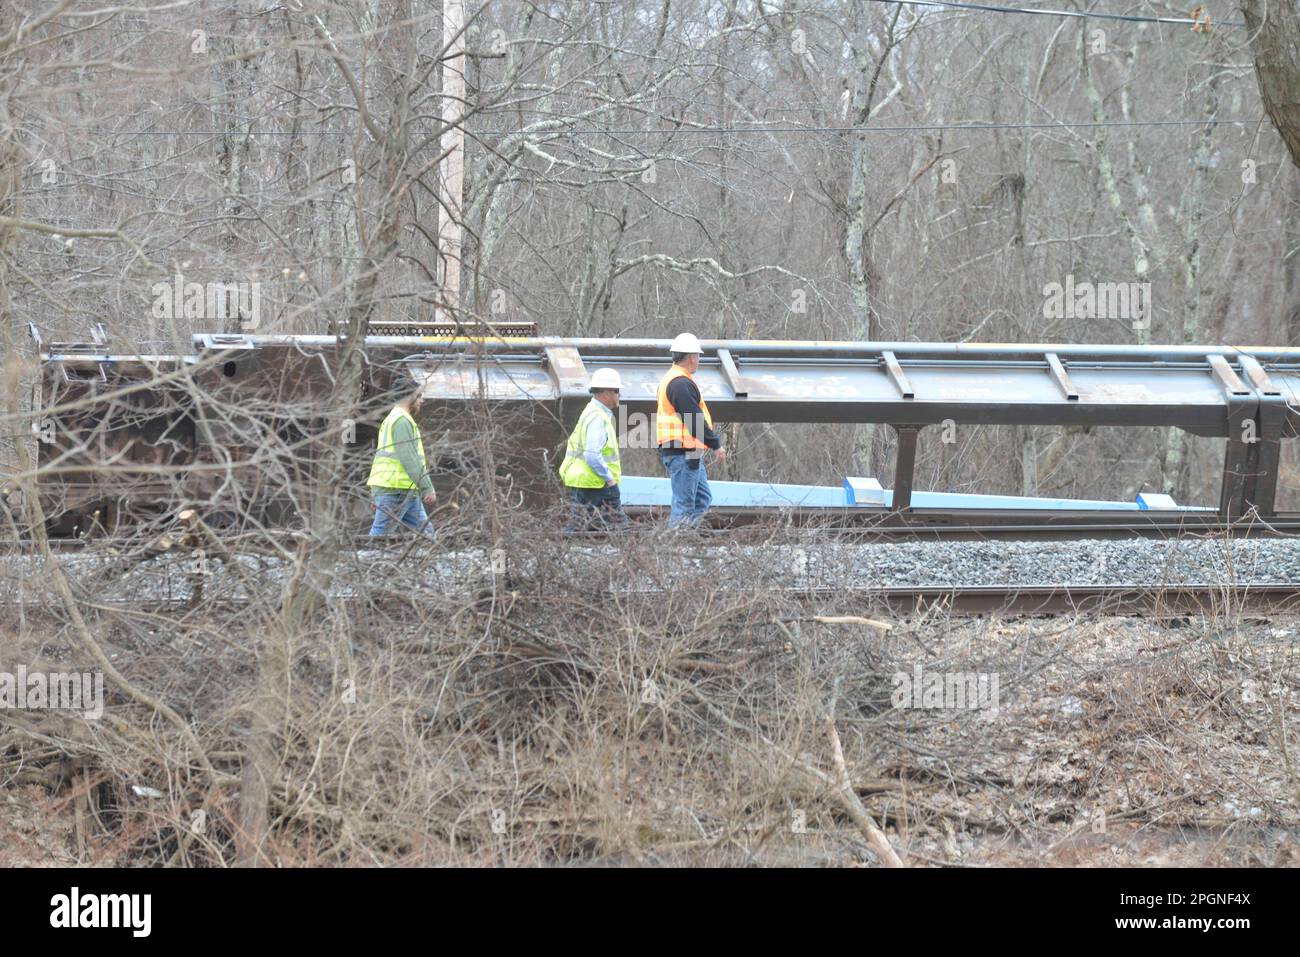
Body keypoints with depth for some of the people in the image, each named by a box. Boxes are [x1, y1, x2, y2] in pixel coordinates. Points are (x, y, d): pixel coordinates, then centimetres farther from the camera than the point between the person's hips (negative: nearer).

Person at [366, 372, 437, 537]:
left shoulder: (393, 418, 21)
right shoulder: (402, 421, -13)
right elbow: (410, 459, -20)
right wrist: (427, 488, -19)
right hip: (396, 490, -11)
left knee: (424, 532, 10)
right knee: (379, 535, -8)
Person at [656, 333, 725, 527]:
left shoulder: (671, 380, 18)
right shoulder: (681, 384, -17)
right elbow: (695, 421, -21)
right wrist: (716, 445, -15)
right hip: (684, 453, -11)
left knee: (703, 498, 14)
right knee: (684, 503, -8)